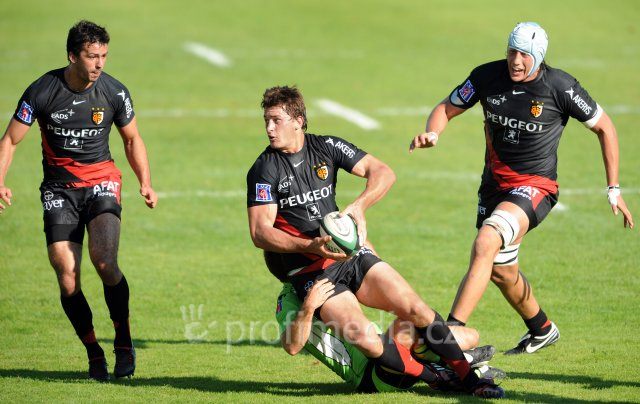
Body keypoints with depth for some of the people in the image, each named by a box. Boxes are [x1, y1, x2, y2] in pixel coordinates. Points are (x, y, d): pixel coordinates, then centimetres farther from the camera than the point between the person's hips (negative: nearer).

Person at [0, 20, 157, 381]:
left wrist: (146, 183, 0)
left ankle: (124, 341, -3)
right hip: (58, 186, 0)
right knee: (66, 275, -11)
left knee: (104, 261, -23)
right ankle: (94, 352, 7)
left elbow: (132, 139, 11)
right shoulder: (42, 91, -10)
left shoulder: (114, 92, -5)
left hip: (101, 180, 0)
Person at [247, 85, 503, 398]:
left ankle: (469, 379, 2)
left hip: (350, 255, 4)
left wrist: (359, 205, -20)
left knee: (417, 310, -11)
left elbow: (383, 172, -1)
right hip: (309, 272, -4)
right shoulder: (263, 170, -6)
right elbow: (259, 233, -13)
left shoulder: (326, 147, 3)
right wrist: (310, 246, -26)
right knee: (367, 342, -24)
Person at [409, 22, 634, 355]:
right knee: (502, 272, 16)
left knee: (485, 244, -30)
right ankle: (542, 330, 44)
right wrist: (432, 133, -18)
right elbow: (446, 109, 6)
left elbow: (604, 127, -2)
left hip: (535, 186, -6)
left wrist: (613, 189, -2)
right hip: (494, 183, 6)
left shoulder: (560, 87, -14)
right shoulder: (486, 77, -6)